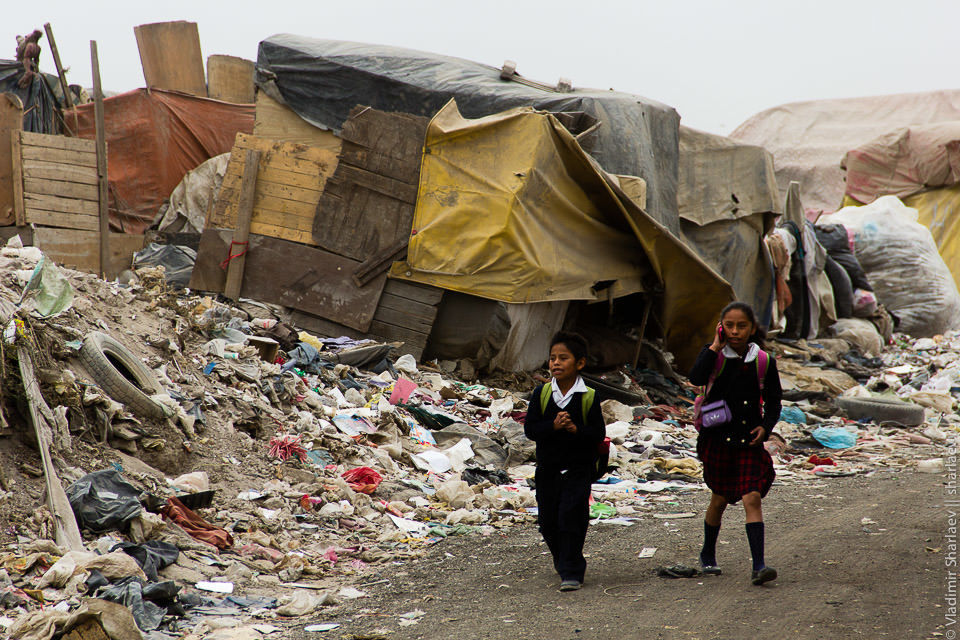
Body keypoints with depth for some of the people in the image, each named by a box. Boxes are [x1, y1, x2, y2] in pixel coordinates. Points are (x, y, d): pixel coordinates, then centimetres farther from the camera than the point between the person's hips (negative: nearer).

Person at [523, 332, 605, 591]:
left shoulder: (588, 397, -5)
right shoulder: (541, 394, 0)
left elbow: (599, 433, -7)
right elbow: (530, 428, -6)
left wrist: (577, 430, -25)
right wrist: (553, 426, -22)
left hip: (578, 469, -3)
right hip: (547, 469, 3)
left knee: (570, 517, -10)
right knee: (548, 521, 10)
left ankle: (571, 572, -1)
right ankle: (564, 561, 34)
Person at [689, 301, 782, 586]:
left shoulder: (763, 361, 0)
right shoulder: (714, 355, -3)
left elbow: (773, 401, 9)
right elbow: (696, 378, -23)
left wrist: (765, 426, -8)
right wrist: (716, 346, -19)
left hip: (750, 440, 0)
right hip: (717, 437, 0)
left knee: (752, 498, -11)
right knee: (720, 499, 12)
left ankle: (759, 565, -12)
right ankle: (708, 554, 34)